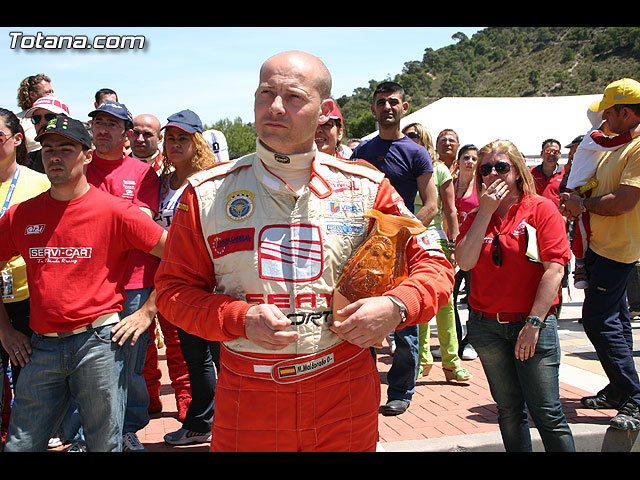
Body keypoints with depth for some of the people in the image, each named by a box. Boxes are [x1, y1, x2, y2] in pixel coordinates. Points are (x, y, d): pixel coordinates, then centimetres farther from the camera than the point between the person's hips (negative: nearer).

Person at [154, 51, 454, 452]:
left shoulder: (366, 187, -2)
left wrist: (395, 306, -18)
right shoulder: (207, 193, -2)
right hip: (246, 399, 0)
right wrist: (241, 318, -16)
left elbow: (434, 264, 3)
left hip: (345, 397, 1)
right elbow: (174, 288, 1)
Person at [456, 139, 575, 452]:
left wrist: (534, 323, -16)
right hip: (487, 326, 4)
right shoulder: (476, 217, 9)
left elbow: (554, 269, -11)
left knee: (547, 413, -3)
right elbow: (464, 262, -7)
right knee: (510, 411, 11)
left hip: (533, 324, -3)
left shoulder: (542, 209, -3)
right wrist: (486, 212, -9)